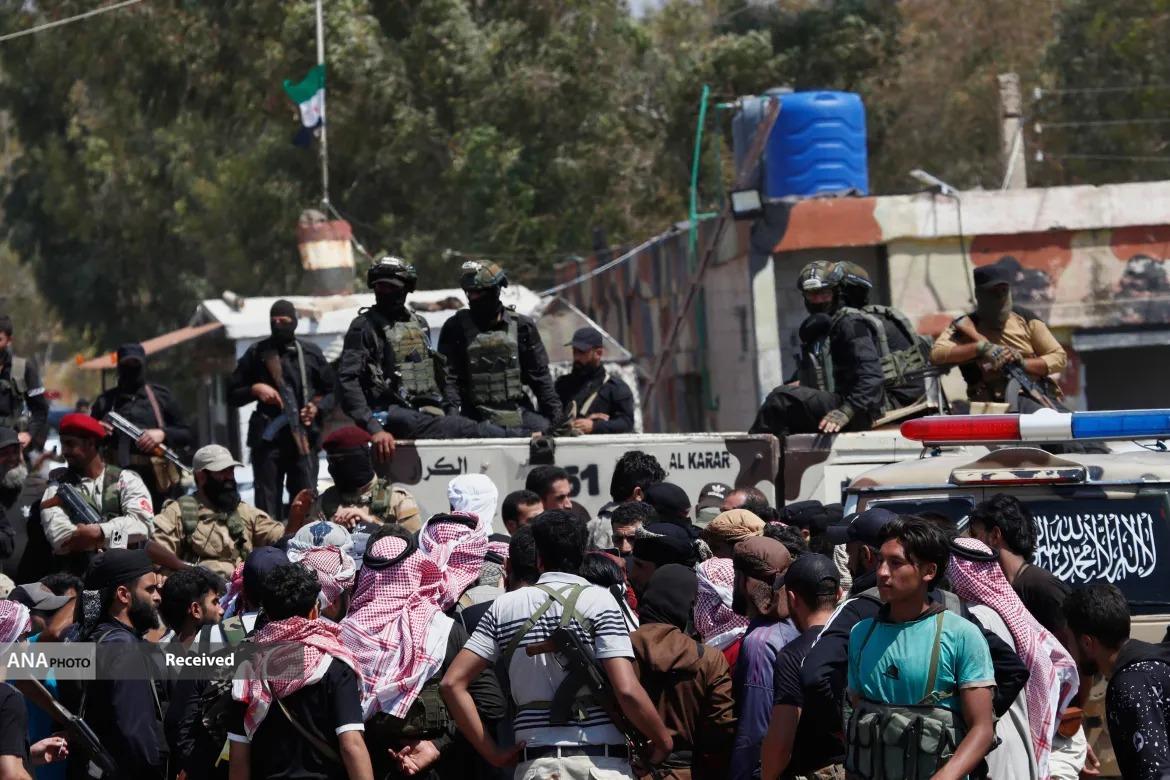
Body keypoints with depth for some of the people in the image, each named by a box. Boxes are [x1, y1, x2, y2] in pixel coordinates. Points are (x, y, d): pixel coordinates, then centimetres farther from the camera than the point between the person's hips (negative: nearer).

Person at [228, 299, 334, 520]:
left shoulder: (311, 353, 12)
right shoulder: (257, 353, 10)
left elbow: (332, 392, 16)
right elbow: (233, 394, 14)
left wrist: (318, 408, -4)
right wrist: (254, 389, -5)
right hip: (268, 436, 0)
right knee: (267, 505, -2)